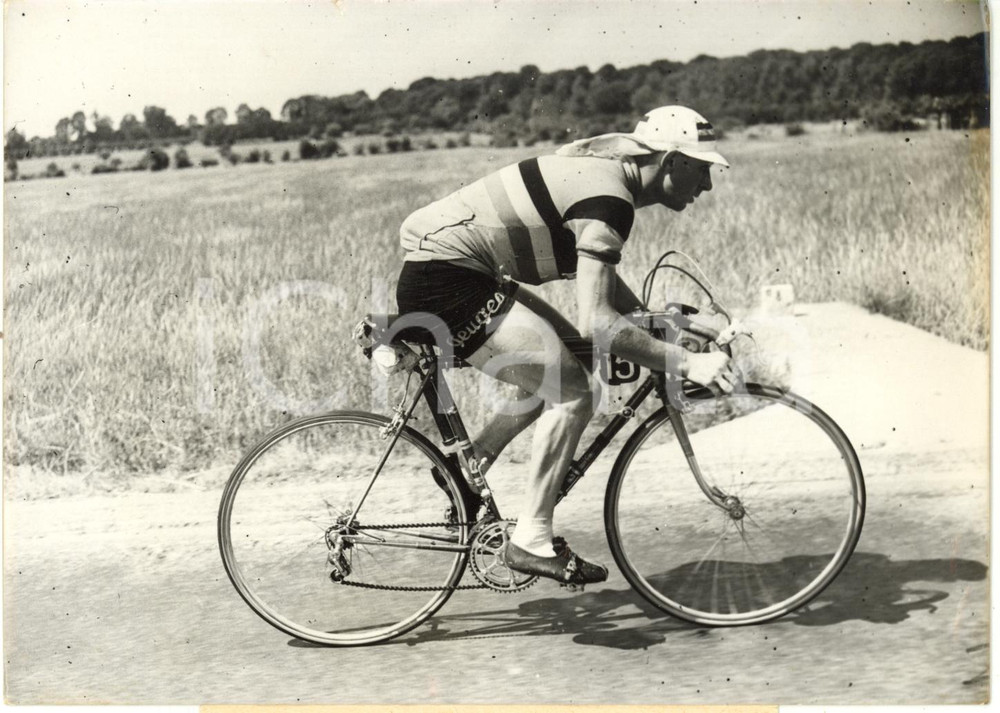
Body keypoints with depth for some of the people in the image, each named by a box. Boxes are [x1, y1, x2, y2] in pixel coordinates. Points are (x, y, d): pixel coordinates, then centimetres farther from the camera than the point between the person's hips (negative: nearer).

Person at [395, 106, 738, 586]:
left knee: (563, 361, 17)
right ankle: (531, 542, -5)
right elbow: (596, 321, -28)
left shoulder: (605, 170, 12)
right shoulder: (608, 199, -19)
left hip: (442, 267, 10)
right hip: (443, 281, -10)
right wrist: (686, 364, -26)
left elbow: (599, 277, 26)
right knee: (571, 395, -12)